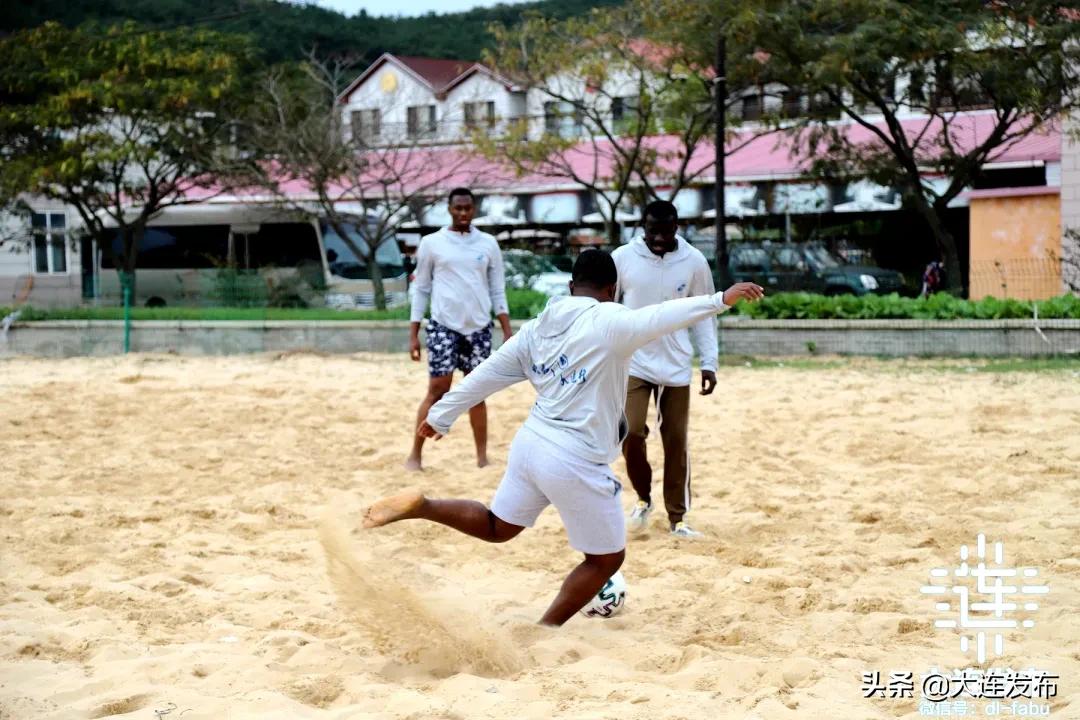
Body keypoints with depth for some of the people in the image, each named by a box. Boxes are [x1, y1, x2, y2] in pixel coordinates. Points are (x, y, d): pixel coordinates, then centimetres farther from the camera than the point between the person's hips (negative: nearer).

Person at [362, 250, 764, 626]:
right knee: (607, 558, 12)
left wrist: (440, 417, 22)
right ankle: (544, 634, 14)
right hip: (575, 463, -7)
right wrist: (720, 300, -34)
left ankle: (421, 507, 9)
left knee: (497, 528, 28)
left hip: (530, 444, 7)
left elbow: (485, 376, 13)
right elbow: (661, 318, -29)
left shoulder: (536, 328, 9)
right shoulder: (608, 322, -12)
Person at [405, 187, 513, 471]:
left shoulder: (488, 244, 7)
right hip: (444, 326, -2)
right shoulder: (432, 243, 2)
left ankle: (482, 457, 11)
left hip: (479, 328, 2)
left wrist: (507, 332, 1)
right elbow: (421, 289, 5)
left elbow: (498, 291, 9)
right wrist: (413, 334, 1)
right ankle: (415, 455, 2)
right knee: (438, 390, -5)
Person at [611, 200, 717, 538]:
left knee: (676, 442, 3)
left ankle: (677, 517, 17)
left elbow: (703, 315, 6)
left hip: (676, 367, 1)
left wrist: (709, 362, 1)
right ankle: (643, 498, 16)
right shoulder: (622, 257, -4)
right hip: (631, 363, -1)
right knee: (631, 433, -11)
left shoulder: (694, 262, -1)